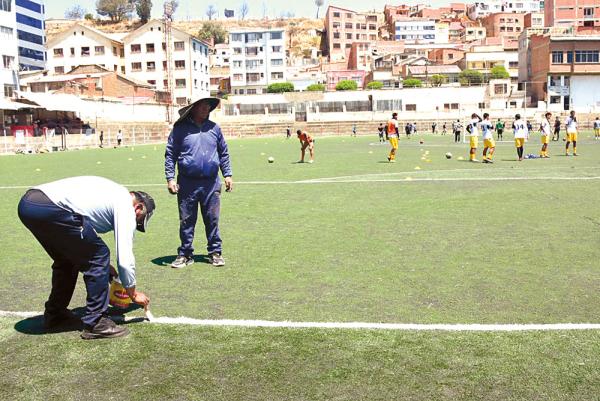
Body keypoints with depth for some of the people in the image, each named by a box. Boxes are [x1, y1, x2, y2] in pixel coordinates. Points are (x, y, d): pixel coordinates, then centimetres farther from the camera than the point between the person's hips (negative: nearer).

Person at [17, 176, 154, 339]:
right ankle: (95, 323, 7)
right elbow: (124, 258, 1)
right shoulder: (126, 207, 2)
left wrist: (104, 267, 32)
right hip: (51, 209, -10)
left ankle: (54, 314, 40)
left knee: (67, 259, 27)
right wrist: (133, 293, 16)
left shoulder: (113, 192, 27)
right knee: (99, 256, 2)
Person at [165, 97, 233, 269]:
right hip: (187, 184, -2)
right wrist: (170, 178, -5)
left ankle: (215, 252, 18)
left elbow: (224, 153, 15)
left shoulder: (214, 128, 8)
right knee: (186, 221, 6)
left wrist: (228, 175, 10)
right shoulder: (180, 129, 0)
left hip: (211, 184, 2)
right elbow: (170, 155, 2)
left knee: (212, 220, 7)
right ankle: (185, 254, 18)